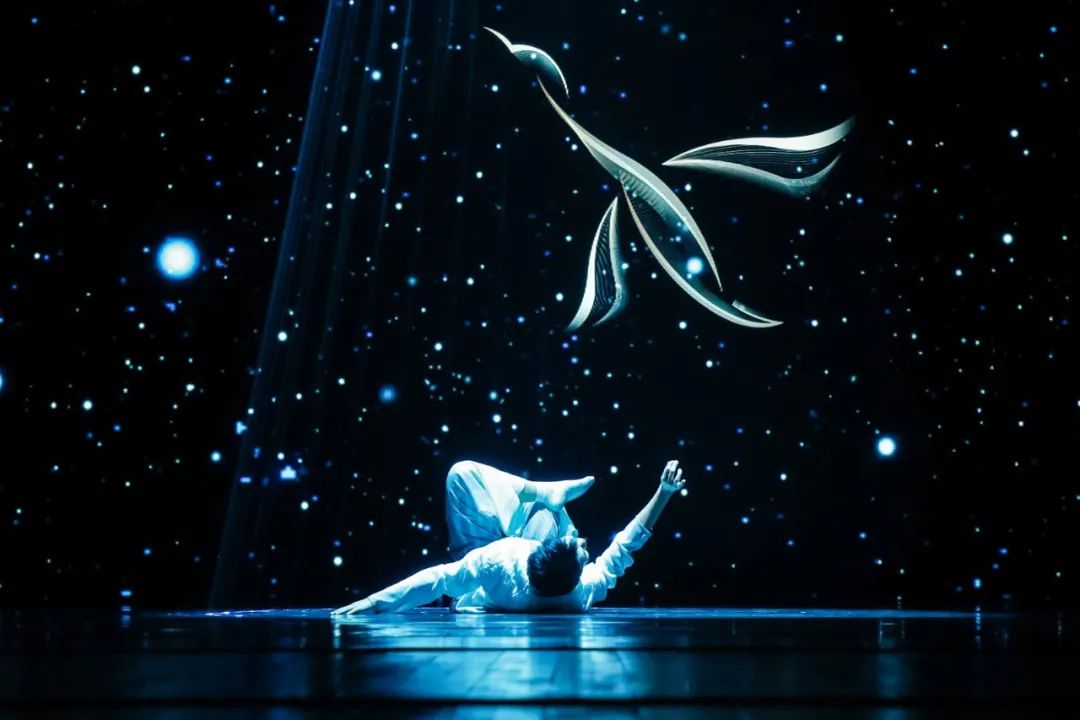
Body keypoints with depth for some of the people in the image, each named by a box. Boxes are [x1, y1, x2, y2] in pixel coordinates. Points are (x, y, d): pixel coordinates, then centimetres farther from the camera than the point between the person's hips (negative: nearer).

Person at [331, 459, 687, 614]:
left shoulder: (499, 566, -48)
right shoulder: (585, 592, -38)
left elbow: (439, 579, -41)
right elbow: (624, 547, -25)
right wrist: (664, 493, -25)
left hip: (483, 595, -2)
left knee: (463, 472, -8)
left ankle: (544, 493, 5)